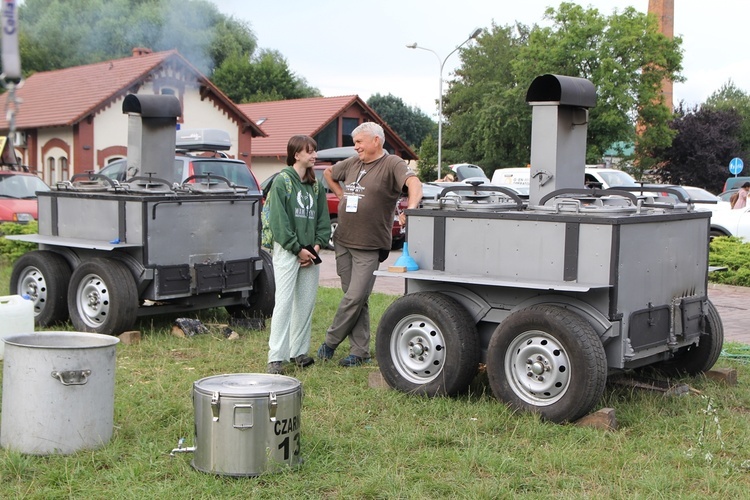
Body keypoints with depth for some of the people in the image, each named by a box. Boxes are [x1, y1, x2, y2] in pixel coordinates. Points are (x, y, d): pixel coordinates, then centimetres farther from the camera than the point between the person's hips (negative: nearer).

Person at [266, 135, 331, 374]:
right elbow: (278, 220, -11)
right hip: (287, 251, -6)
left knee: (306, 303, 7)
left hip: (310, 253, 6)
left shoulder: (316, 185, 14)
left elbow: (323, 219, 13)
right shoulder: (282, 181, -5)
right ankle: (276, 357, -5)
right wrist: (298, 249, -13)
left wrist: (317, 245, -3)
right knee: (284, 302, -8)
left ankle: (299, 352, 17)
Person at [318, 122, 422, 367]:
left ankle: (330, 343, 8)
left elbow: (414, 183, -24)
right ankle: (360, 351, 16)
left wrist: (410, 209, -40)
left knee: (355, 298, -8)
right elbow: (328, 173, 29)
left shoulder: (392, 164, -8)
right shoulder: (352, 163, 12)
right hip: (343, 241, 6)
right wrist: (341, 195, 16)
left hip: (369, 247, -6)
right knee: (356, 299, 10)